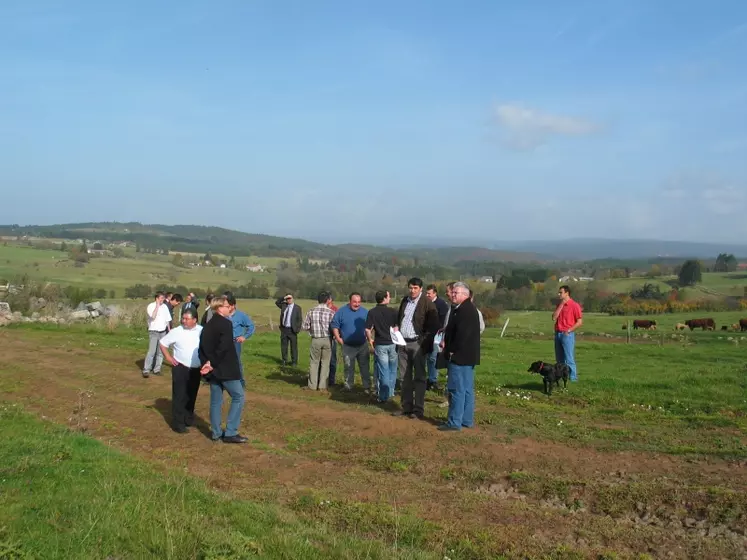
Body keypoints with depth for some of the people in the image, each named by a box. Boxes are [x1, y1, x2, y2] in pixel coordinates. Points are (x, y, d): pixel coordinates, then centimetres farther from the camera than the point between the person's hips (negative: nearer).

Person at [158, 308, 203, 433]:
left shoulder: (202, 331, -3)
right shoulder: (176, 332, -9)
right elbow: (162, 343, 1)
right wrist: (168, 357, -6)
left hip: (196, 369, 3)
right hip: (181, 368, -3)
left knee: (192, 395, 14)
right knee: (179, 396, -3)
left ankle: (189, 419, 29)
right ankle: (178, 423, 3)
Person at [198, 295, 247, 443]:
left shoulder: (207, 326, 12)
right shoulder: (226, 323, -14)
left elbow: (202, 348, 10)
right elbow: (224, 347, -22)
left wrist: (207, 363, 2)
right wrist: (213, 364, -14)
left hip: (213, 369, 8)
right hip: (226, 369, -8)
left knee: (216, 401, 12)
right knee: (238, 397, 1)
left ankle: (217, 433, 18)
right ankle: (231, 433, -1)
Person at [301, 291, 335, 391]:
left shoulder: (311, 311, -4)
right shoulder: (331, 312, -9)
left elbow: (304, 326, -2)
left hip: (315, 340, 1)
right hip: (327, 340, -1)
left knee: (314, 362, 11)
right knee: (325, 363, 9)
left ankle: (312, 385, 14)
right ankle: (322, 386, 10)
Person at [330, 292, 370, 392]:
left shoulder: (365, 312, 1)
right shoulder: (342, 311, -4)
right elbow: (334, 325, 0)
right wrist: (338, 338, -6)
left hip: (362, 345, 1)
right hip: (347, 346, -1)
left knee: (365, 367, 3)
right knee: (348, 367, 10)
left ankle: (367, 387, 10)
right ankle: (348, 386, 22)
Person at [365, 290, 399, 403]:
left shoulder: (372, 312, -6)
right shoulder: (393, 311, -4)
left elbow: (368, 330, -12)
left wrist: (370, 342, 2)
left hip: (380, 344, -1)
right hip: (392, 343, 1)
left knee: (383, 371, 3)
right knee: (392, 370, 17)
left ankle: (384, 396, 5)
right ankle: (391, 392, 27)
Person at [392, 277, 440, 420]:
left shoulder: (427, 303, -8)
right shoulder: (404, 301, 13)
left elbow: (433, 326, -11)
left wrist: (426, 343, -16)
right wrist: (396, 327, 6)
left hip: (417, 344, -6)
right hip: (403, 343, 7)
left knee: (419, 377, -1)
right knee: (405, 377, 11)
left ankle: (418, 409, 3)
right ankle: (406, 407, 18)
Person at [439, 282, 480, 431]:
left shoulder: (465, 310, -17)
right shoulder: (468, 309, 17)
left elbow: (462, 334, -23)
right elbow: (453, 330, 25)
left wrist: (452, 350, -15)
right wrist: (447, 342, 14)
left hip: (460, 356, -11)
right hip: (467, 357, 11)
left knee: (457, 390, -6)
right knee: (467, 389, 13)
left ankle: (454, 423, -3)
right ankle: (467, 420, 20)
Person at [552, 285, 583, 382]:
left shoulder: (574, 305, -6)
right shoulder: (559, 305, 15)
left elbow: (580, 322, -8)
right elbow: (554, 318, 2)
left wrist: (569, 330, -12)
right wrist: (561, 305, -2)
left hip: (567, 335, -7)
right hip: (558, 334, 7)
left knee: (569, 359, -6)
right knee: (559, 360, 9)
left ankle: (573, 379, -1)